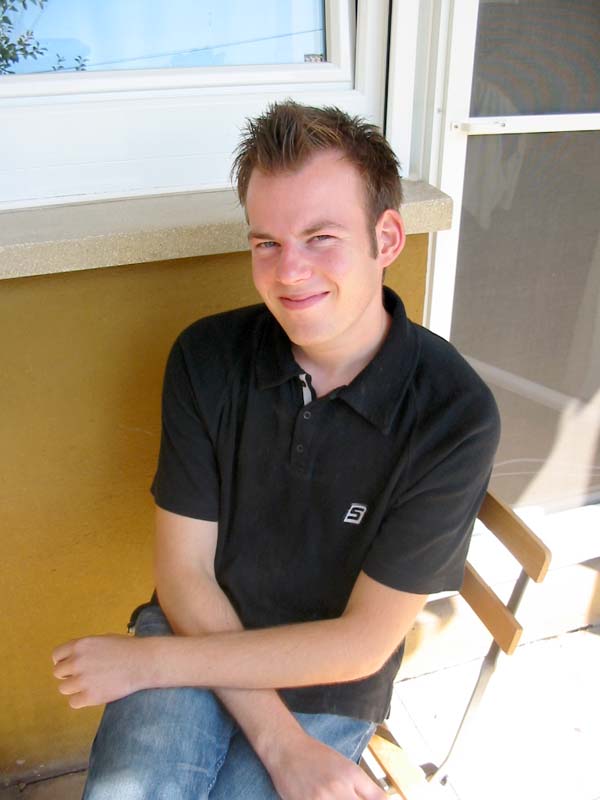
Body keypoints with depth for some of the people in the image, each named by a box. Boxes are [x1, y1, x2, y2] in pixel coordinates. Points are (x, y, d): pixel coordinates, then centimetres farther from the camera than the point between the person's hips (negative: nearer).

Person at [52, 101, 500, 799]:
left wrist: (148, 659, -15)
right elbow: (184, 574, -8)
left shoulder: (455, 416, -20)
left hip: (328, 687, 0)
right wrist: (279, 741, -17)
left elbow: (361, 644, -16)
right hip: (198, 635, 1)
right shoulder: (206, 357, -11)